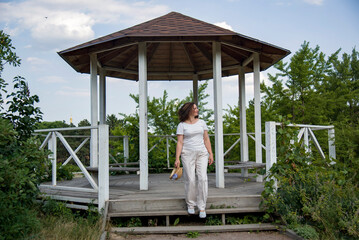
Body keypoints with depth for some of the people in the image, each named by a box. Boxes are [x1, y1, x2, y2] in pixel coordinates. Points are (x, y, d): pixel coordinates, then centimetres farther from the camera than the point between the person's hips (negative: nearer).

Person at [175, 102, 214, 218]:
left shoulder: (201, 122, 12)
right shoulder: (182, 125, 3)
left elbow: (206, 139, 12)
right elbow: (179, 142, -2)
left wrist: (210, 154, 5)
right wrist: (177, 158, -9)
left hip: (202, 153, 2)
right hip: (187, 154, -2)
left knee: (202, 178, -9)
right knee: (190, 180, -4)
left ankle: (202, 207, -2)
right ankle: (190, 204, 16)